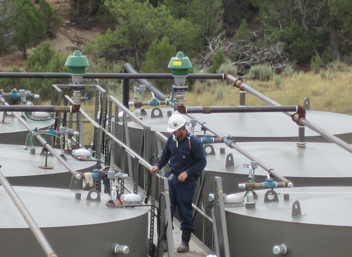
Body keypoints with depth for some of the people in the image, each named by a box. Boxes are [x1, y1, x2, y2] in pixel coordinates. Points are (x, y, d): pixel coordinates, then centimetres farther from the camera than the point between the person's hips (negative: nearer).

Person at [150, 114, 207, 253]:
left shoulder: (194, 142, -14)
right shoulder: (172, 138, 3)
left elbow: (202, 162, -10)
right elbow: (165, 154, 16)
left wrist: (187, 173, -18)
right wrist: (158, 166, -1)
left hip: (186, 181, -5)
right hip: (171, 178, 5)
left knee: (185, 212, 1)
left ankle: (185, 242, 10)